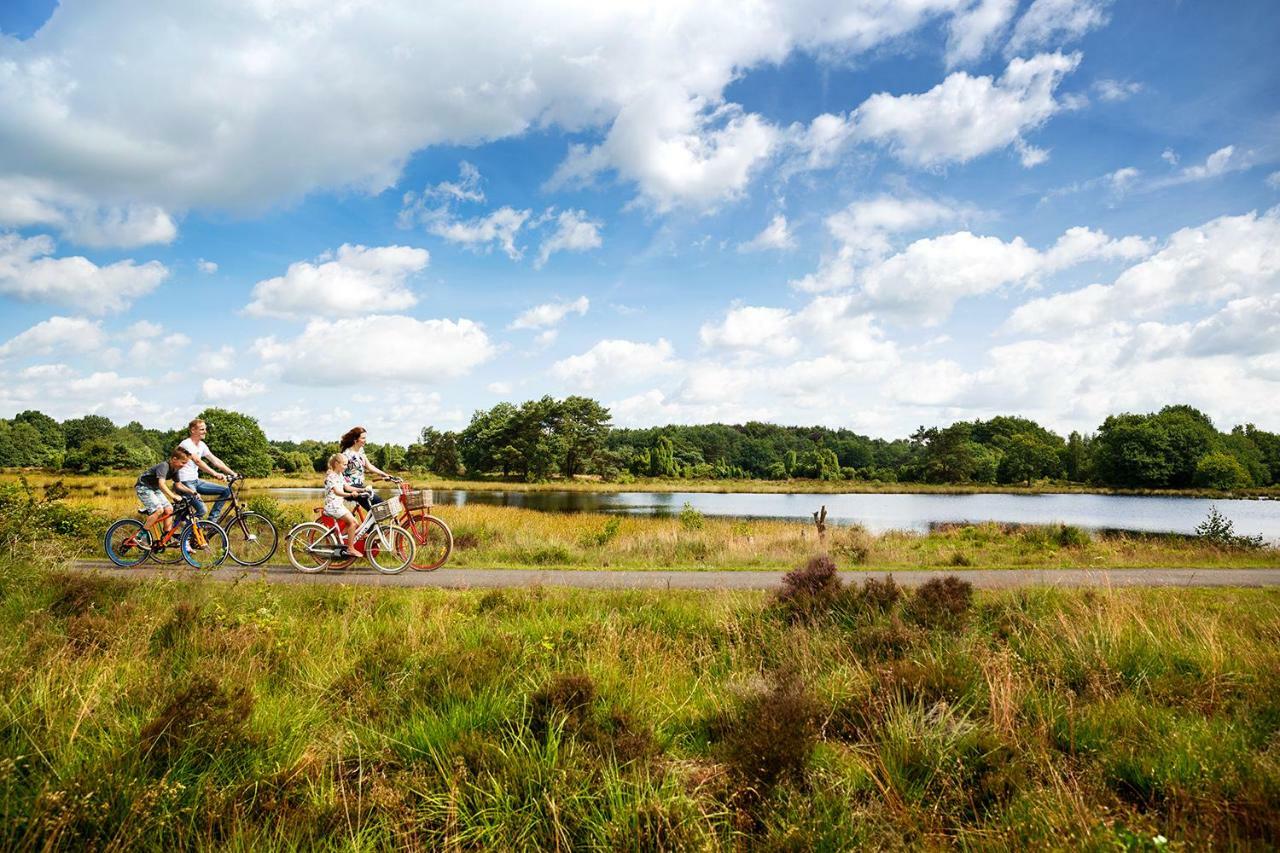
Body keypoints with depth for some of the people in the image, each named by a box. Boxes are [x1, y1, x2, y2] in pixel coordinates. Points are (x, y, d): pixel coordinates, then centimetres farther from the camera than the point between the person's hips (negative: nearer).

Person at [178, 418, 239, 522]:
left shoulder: (202, 445, 10)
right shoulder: (186, 444, -16)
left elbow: (216, 461, 7)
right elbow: (198, 461, -31)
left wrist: (233, 473, -4)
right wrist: (215, 474, -43)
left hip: (196, 481, 9)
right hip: (185, 482, -8)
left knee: (226, 491, -2)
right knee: (201, 509, -24)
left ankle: (212, 521, 2)